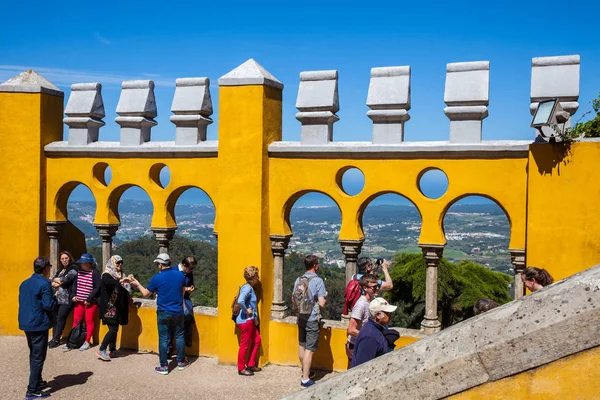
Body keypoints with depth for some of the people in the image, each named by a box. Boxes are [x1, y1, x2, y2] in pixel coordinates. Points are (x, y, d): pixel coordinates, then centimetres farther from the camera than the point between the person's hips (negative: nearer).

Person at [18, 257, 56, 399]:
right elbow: (49, 305, -21)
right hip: (39, 324, -8)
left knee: (33, 355, 21)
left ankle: (37, 381, 33)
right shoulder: (44, 283, -16)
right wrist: (54, 298, -1)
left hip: (26, 323, 9)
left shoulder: (24, 283, 10)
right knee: (38, 357, -3)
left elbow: (22, 302, 16)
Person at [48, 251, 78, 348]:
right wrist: (58, 282, -11)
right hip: (57, 297, 7)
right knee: (55, 318, 6)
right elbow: (53, 279, 12)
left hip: (66, 299, -7)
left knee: (61, 318, -6)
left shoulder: (73, 269, -4)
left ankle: (56, 340, 2)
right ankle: (54, 338, 15)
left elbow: (67, 279, -18)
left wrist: (57, 280, -1)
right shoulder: (60, 269, 19)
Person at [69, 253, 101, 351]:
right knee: (76, 320, 9)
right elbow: (74, 284, 15)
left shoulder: (95, 273, -12)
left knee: (89, 321, 2)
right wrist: (73, 295, 1)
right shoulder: (79, 272, 6)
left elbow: (97, 288, -15)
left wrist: (89, 299, -17)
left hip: (91, 302, -6)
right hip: (79, 301, 6)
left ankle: (87, 342, 8)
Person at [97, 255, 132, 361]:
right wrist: (120, 281, -44)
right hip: (110, 307, -7)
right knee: (113, 329, -11)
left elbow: (125, 289, 21)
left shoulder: (121, 275, 13)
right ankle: (101, 350, -3)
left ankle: (112, 350, 15)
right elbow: (107, 282, -31)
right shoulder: (107, 274, -7)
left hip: (118, 307, 7)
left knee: (115, 328, 8)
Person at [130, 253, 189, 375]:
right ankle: (181, 362, 25)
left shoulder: (157, 278, -13)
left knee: (164, 339, 4)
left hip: (163, 313, -3)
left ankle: (164, 367, 9)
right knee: (179, 336, 15)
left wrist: (137, 284, 15)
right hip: (178, 312, 3)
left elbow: (146, 294, 0)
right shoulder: (180, 275, -3)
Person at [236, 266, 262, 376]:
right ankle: (241, 368, 14)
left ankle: (251, 365, 26)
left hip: (250, 320, 10)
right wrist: (246, 310, -20)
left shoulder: (250, 288, 12)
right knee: (244, 345, 1)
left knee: (257, 340, 17)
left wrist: (255, 318, 11)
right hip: (245, 321, -10)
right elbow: (240, 301, -35)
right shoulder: (247, 288, -18)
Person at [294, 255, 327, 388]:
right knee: (309, 349, -2)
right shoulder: (318, 281, -16)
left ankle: (305, 371, 36)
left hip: (301, 317, 7)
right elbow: (322, 303, -18)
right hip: (312, 319, -7)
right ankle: (305, 380, 0)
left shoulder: (298, 280, 3)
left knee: (302, 346, 19)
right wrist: (326, 298, 2)